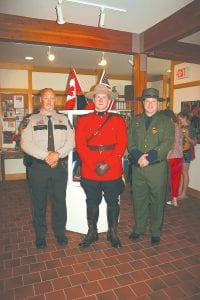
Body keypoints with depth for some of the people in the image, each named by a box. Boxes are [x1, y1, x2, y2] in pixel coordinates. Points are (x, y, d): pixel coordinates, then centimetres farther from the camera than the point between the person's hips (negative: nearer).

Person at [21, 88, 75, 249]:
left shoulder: (64, 119, 8)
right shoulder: (31, 119, 1)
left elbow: (71, 141, 0)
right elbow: (26, 144, -8)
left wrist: (57, 154, -15)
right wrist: (46, 156, -17)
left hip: (60, 166, 2)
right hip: (38, 166, -1)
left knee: (60, 201, 11)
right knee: (39, 203, 10)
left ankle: (60, 232, 31)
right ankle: (40, 235, 30)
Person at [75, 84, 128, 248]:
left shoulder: (118, 120, 2)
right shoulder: (83, 120, 3)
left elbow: (122, 145, -5)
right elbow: (80, 145, -4)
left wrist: (108, 164, -14)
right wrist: (95, 166, -13)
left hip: (113, 172, 0)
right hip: (89, 172, 1)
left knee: (113, 203, 13)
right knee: (92, 203, 14)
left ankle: (113, 233, 33)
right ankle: (92, 233, 33)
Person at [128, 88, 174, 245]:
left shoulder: (166, 121, 3)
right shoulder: (135, 121, 11)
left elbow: (167, 143, -8)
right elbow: (130, 142, 4)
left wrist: (149, 157, -18)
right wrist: (138, 156, -15)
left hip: (157, 167, -2)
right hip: (137, 167, 3)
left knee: (157, 200, 8)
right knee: (139, 199, 12)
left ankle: (156, 232, 26)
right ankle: (139, 228, 30)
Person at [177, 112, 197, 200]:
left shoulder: (191, 128, -8)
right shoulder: (181, 128, 10)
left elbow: (194, 143, -9)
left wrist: (187, 136, -22)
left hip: (186, 153, -6)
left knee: (184, 172, -1)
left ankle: (184, 193, 7)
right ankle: (180, 190, 20)